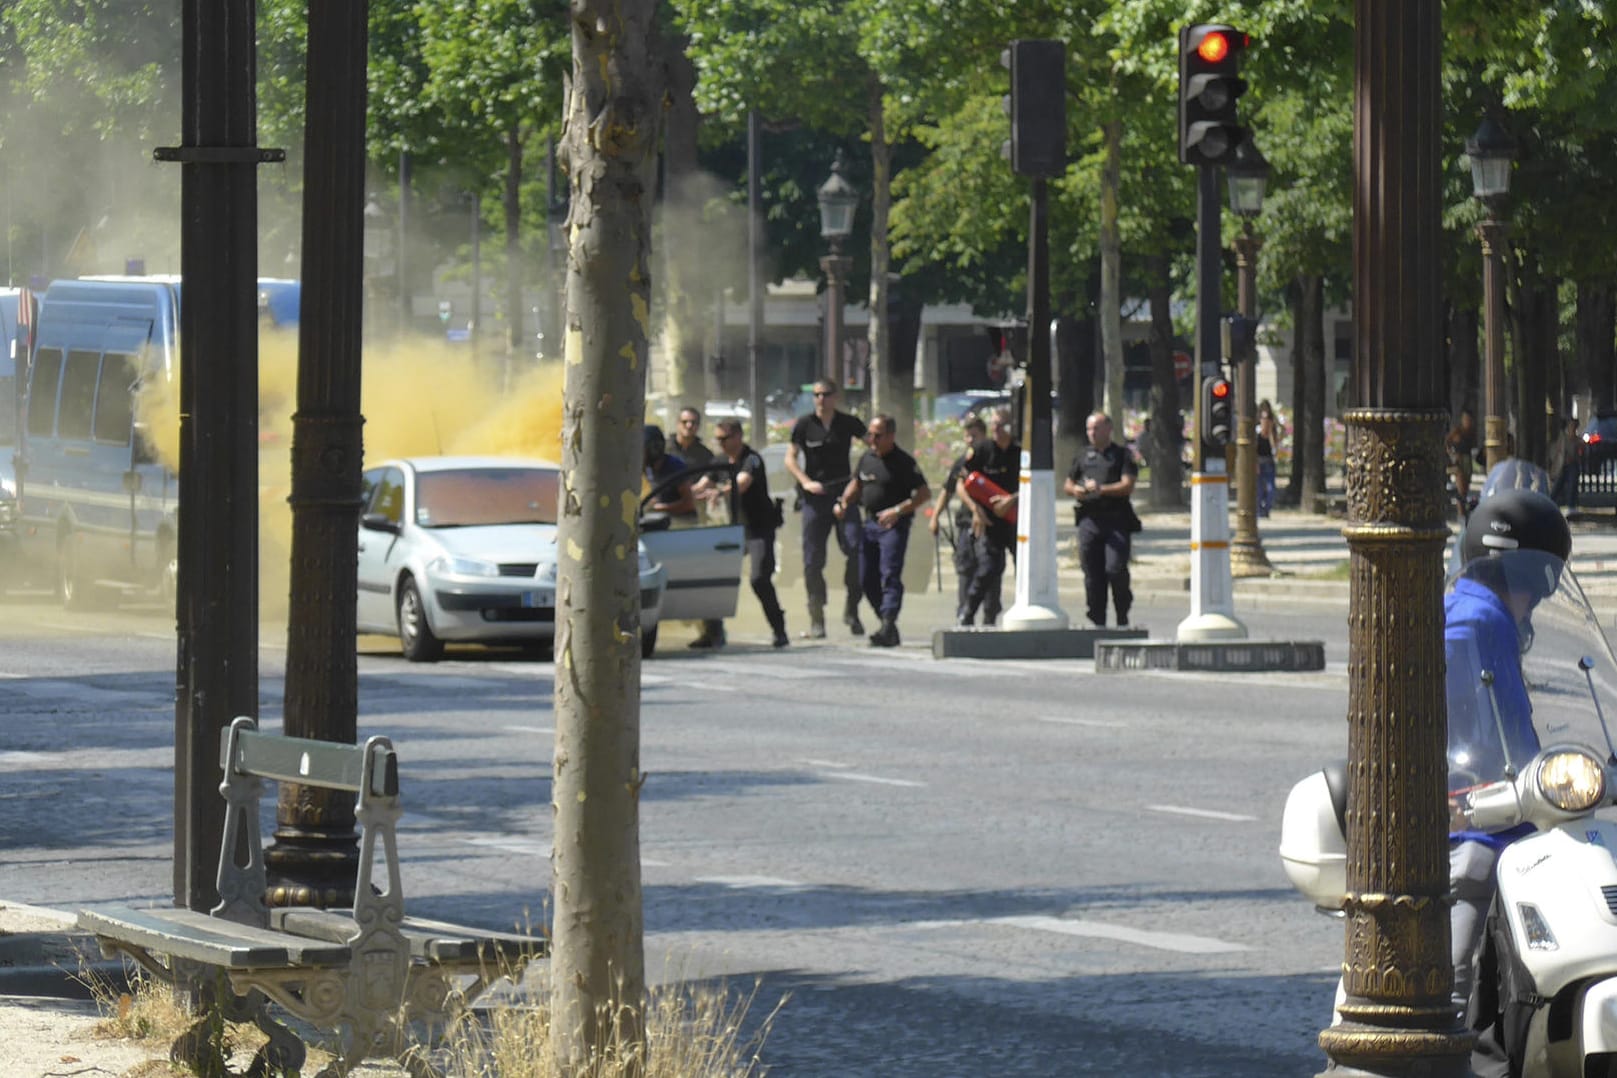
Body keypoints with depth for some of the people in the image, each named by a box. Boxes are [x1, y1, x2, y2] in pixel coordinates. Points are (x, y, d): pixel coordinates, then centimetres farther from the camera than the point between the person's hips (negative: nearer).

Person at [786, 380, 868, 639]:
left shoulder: (848, 423, 5)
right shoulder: (804, 426, 4)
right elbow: (790, 458, 4)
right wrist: (805, 481, -12)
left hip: (844, 494, 0)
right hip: (815, 498, 0)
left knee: (855, 549, -16)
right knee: (813, 560, 0)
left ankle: (852, 610, -2)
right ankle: (816, 620, 6)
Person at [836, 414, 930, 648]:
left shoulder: (903, 462, -8)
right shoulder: (867, 459, 12)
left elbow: (924, 493, -11)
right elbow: (856, 484, 28)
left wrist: (898, 511, -21)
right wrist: (843, 503, 9)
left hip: (893, 525, -8)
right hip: (870, 523, 8)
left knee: (890, 575, -18)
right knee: (867, 579, 8)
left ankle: (888, 626, -29)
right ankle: (888, 626, 19)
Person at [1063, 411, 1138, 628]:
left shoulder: (1122, 455, 6)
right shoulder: (1083, 455, 19)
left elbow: (1127, 486, -5)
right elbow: (1067, 483, 24)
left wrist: (1102, 489, -17)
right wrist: (1075, 490, 1)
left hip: (1116, 520, -4)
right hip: (1089, 519, 4)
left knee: (1115, 569, -13)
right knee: (1092, 574, 1)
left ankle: (1122, 617, 5)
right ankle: (1097, 621, 8)